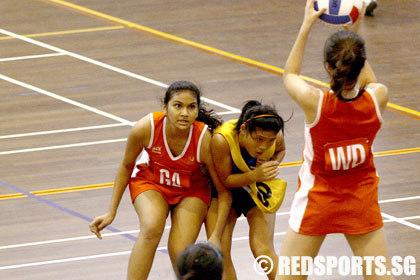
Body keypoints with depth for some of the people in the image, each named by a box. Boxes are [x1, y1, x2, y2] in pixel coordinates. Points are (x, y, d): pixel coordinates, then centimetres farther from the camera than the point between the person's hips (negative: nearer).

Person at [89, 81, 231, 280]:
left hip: (191, 190, 0)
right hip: (151, 182, 0)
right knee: (151, 229, -32)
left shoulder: (205, 140, -29)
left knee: (180, 254, -19)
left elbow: (224, 191, -16)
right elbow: (126, 167, -6)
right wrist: (111, 213, -4)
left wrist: (216, 237, -21)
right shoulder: (145, 129, -27)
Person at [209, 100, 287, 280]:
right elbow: (225, 179, -24)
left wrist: (271, 166, -20)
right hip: (226, 191, -1)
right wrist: (255, 175, -41)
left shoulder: (275, 137, -26)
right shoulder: (222, 139, -37)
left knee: (263, 250, -10)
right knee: (220, 252, -10)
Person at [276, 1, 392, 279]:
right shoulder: (377, 99, -19)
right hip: (362, 201, 2)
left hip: (317, 201, -2)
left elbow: (289, 75, -1)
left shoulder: (314, 102, -26)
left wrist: (306, 26, 3)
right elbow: (369, 82, 9)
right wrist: (355, 32, 9)